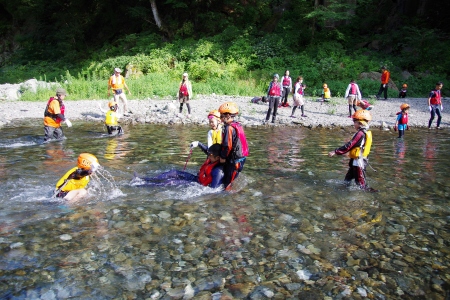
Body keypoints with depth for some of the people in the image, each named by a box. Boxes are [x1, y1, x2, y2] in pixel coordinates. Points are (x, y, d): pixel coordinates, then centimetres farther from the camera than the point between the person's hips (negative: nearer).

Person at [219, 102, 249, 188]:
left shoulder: (229, 128, -19)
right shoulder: (238, 125, 11)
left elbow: (227, 145, -23)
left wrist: (223, 157, -9)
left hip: (234, 159, -10)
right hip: (242, 156, 10)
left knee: (228, 181, 0)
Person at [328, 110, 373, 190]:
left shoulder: (360, 133, -21)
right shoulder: (367, 132, 7)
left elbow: (349, 146, -24)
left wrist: (335, 152, -21)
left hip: (358, 162, -10)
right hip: (361, 160, 10)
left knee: (361, 183, 0)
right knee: (347, 180, 22)